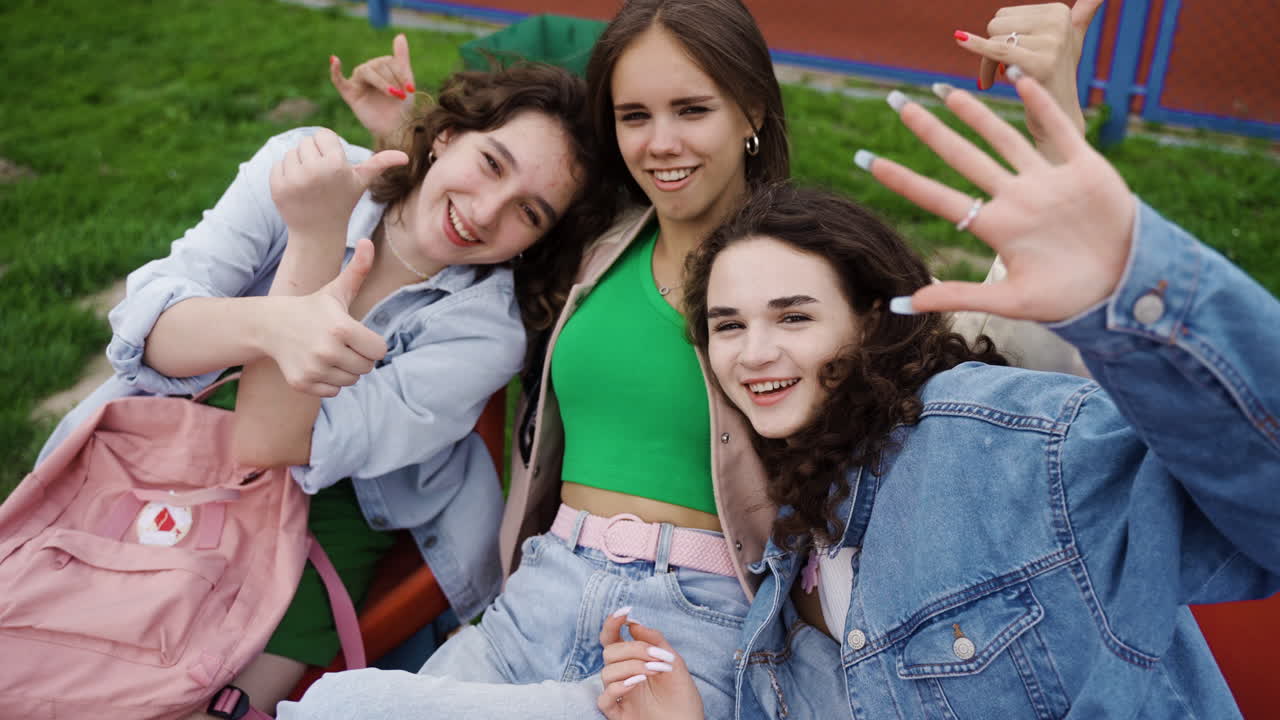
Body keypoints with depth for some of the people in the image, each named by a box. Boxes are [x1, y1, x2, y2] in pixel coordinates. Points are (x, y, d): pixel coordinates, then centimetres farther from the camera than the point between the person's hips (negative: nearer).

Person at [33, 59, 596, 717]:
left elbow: (268, 448, -28)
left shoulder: (484, 333, -22)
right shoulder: (303, 166, -15)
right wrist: (272, 323, -46)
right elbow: (150, 328, -24)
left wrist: (317, 239, -37)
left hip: (327, 510, -2)